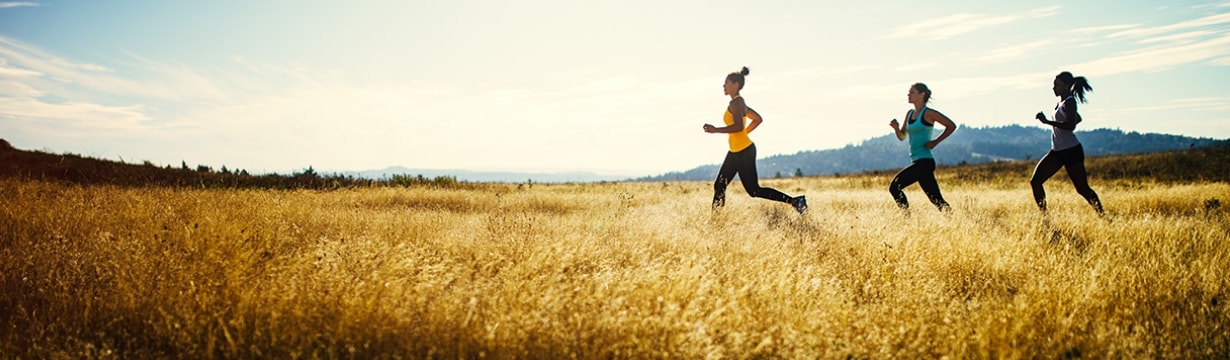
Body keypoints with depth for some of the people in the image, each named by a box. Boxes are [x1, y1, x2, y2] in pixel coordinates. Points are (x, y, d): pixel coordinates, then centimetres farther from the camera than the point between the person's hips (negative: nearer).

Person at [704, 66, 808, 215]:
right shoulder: (739, 102, 14)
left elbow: (738, 126, -29)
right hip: (735, 152, 10)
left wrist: (715, 130, -26)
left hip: (744, 151, -10)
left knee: (754, 190, -5)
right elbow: (758, 119, 23)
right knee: (719, 185, 8)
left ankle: (794, 201, 0)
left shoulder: (736, 103, -15)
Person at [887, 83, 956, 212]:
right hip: (918, 162, 8)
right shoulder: (910, 114, 15)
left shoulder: (928, 113, -7)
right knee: (937, 199, 9)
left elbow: (951, 126, -7)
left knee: (895, 187, -16)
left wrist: (935, 141, -9)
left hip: (924, 161, -8)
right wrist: (896, 128, -2)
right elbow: (902, 136, 18)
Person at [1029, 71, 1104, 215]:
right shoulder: (1061, 102, 13)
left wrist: (1047, 121, -30)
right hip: (1057, 151, 9)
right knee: (1035, 181, 1)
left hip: (1071, 151, -9)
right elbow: (1078, 119, 28)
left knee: (1082, 188, -4)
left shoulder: (1069, 102, -13)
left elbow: (1070, 125, -28)